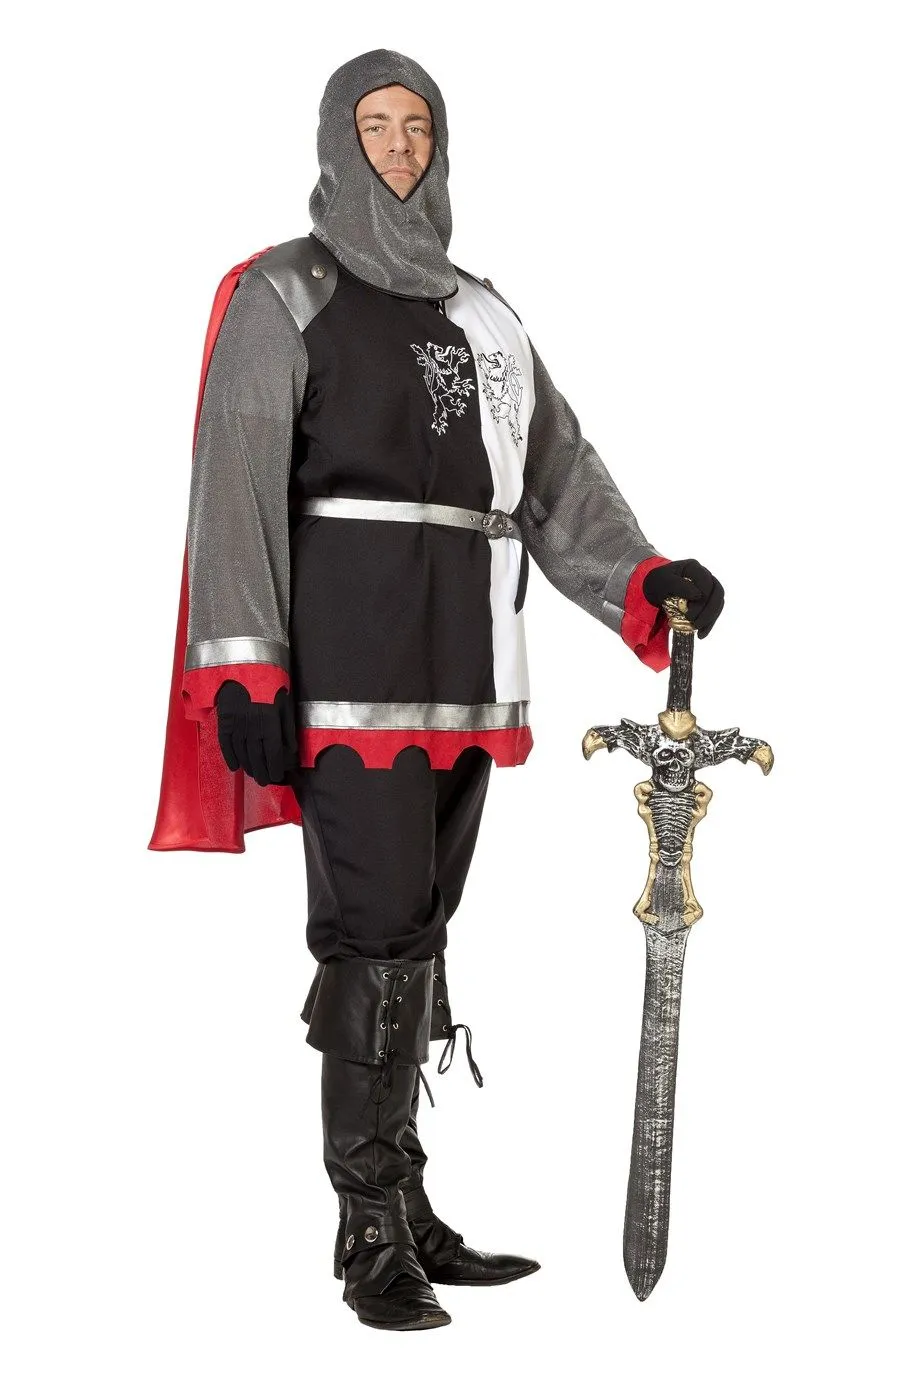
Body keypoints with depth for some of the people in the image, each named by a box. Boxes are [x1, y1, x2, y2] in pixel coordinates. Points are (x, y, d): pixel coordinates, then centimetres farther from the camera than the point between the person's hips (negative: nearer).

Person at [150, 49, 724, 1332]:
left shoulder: (482, 312, 21)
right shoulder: (284, 296, 2)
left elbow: (559, 472, 16)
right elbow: (235, 490, -7)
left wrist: (645, 580, -1)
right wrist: (244, 673, -16)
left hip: (465, 670, 6)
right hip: (350, 662, -6)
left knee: (418, 928, 10)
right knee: (376, 929, -9)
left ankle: (408, 1213, 19)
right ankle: (371, 1231, 0)